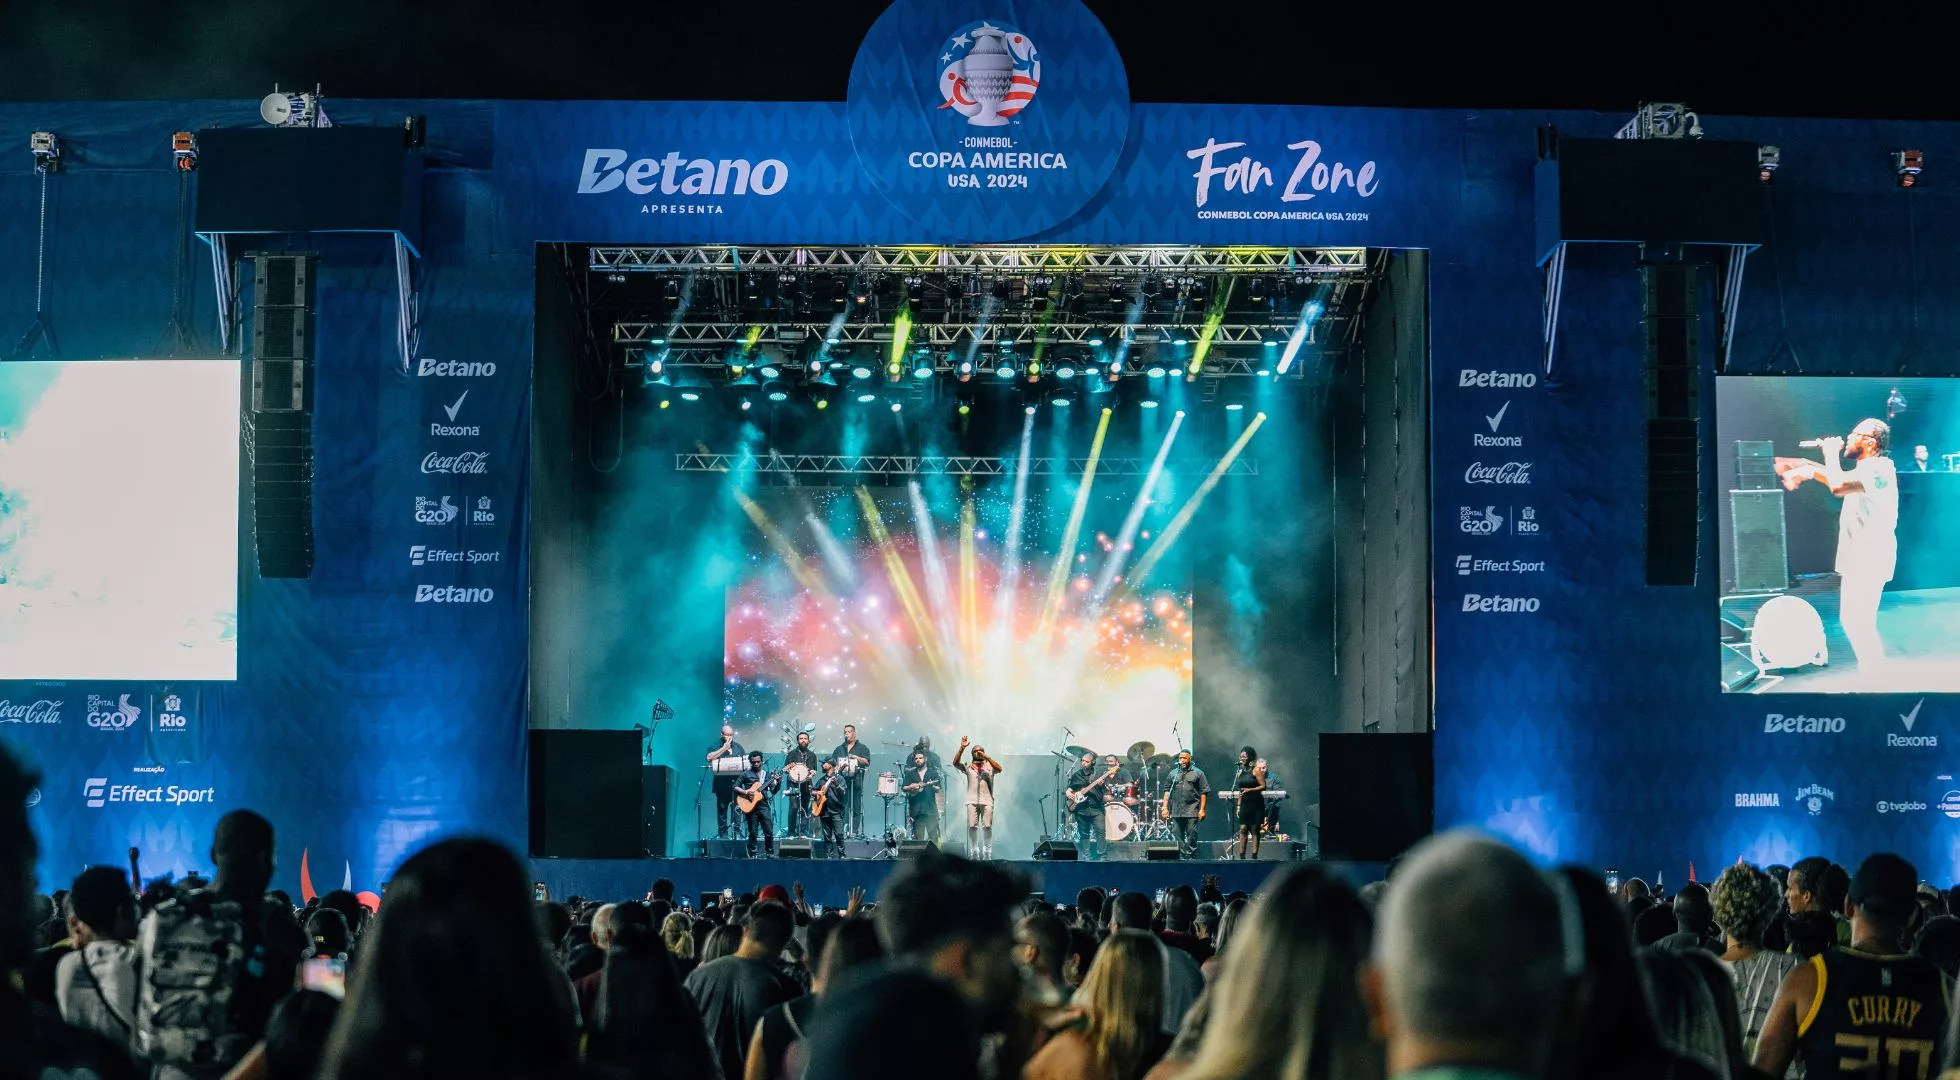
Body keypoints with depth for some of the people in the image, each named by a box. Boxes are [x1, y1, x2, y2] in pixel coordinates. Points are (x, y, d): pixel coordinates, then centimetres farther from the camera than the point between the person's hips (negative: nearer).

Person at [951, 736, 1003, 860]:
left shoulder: (989, 767, 14)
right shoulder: (968, 767, 15)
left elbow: (999, 769, -5)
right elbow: (955, 763, 2)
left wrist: (986, 757, -11)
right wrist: (962, 748, -7)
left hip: (987, 801, -1)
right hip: (972, 801, 1)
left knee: (987, 826, -8)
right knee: (972, 826, -7)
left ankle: (987, 852, -3)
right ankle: (974, 851, 2)